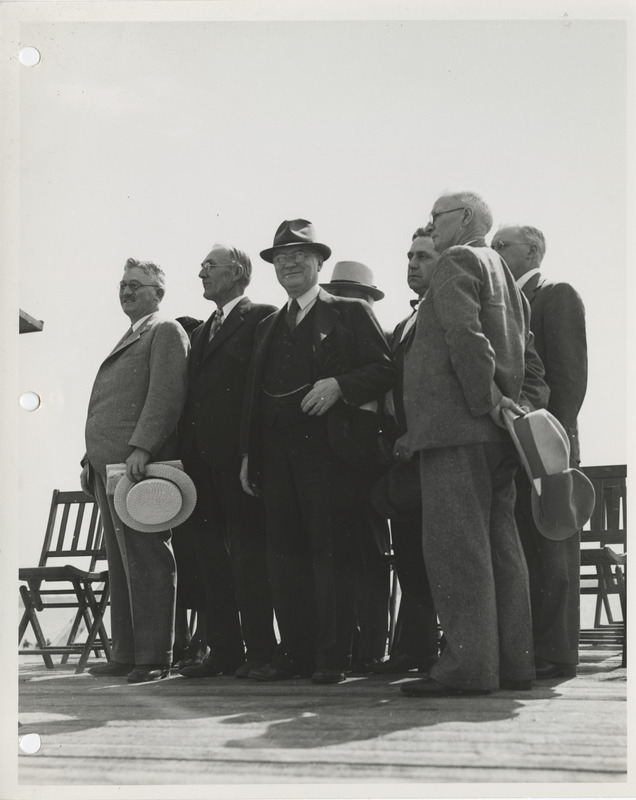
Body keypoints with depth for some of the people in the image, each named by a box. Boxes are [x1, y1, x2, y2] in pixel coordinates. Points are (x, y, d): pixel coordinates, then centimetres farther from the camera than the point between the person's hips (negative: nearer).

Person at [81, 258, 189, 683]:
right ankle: (126, 654, 11)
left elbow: (166, 394, -13)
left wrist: (141, 448, -23)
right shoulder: (127, 340, 28)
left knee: (146, 564, -10)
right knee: (121, 565, 8)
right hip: (108, 465, 9)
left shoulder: (167, 332, 0)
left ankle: (153, 658, -9)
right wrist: (91, 459, 19)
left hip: (138, 462, -9)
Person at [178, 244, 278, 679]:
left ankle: (260, 649, 0)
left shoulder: (262, 318, -2)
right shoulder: (202, 331, 22)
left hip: (239, 455, -8)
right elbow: (193, 395, 17)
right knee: (212, 555, 7)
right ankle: (224, 650, 12)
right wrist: (185, 451, 7)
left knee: (248, 553, -5)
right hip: (203, 459, 8)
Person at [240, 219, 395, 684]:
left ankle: (333, 657, -4)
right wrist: (249, 454, 14)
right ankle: (294, 653, 9)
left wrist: (339, 385, -18)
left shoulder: (350, 313, 6)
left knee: (331, 553, -7)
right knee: (285, 554, 4)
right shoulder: (268, 327, 23)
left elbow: (384, 370, -2)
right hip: (276, 453, 6)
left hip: (327, 449, -6)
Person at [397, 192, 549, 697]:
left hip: (459, 425, -10)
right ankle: (512, 660, 10)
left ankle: (469, 663, -16)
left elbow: (465, 335, -18)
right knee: (499, 544, 8)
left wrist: (488, 401, -17)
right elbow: (529, 356, 21)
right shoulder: (503, 275, 26)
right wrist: (530, 402, 9)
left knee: (455, 545, -12)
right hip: (496, 438, 10)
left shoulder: (457, 262, -3)